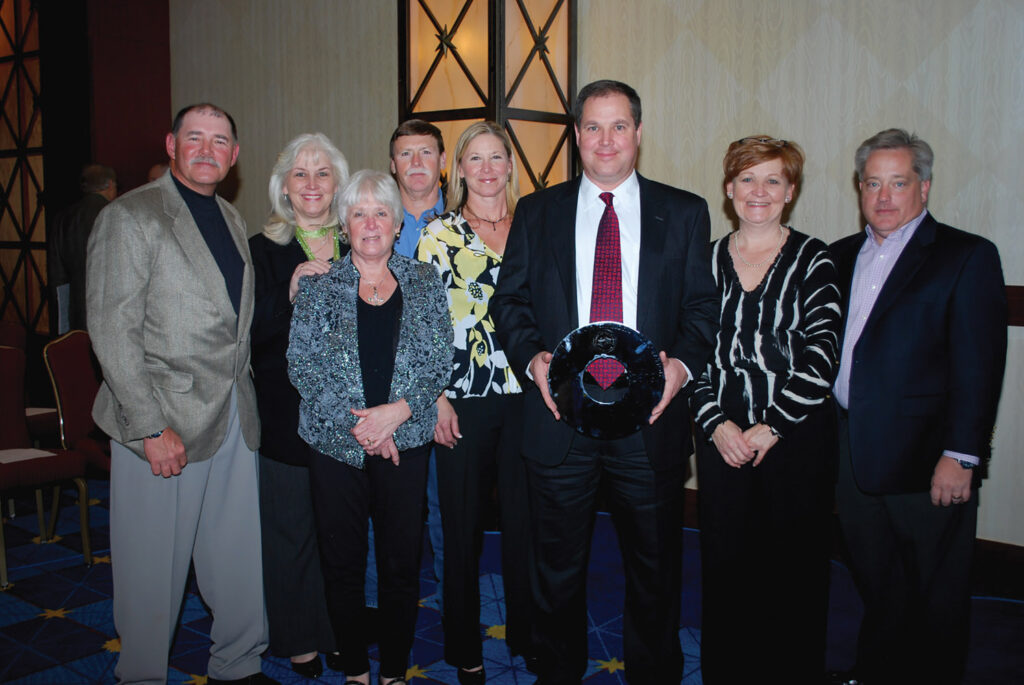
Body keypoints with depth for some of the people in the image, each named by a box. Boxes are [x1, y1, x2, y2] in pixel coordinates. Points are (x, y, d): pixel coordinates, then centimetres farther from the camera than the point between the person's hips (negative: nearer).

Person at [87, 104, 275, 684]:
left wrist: (244, 397, 8)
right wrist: (152, 426, -16)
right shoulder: (129, 217, -6)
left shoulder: (231, 220, 15)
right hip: (163, 422, -6)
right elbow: (112, 331, -12)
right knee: (154, 568, 6)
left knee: (241, 559, 13)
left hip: (234, 417, 6)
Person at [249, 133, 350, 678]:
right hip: (286, 410, -2)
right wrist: (289, 294, -20)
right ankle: (298, 640, 24)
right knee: (291, 528, 6)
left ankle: (340, 629, 28)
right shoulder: (263, 250, -1)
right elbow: (248, 332, -7)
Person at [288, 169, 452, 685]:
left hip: (405, 443, 1)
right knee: (342, 561, 8)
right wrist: (355, 422, -13)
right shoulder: (318, 285, 4)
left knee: (402, 561, 7)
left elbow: (440, 360, 1)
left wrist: (398, 410, -14)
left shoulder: (424, 282, 6)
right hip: (334, 444, 0)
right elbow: (302, 363, -4)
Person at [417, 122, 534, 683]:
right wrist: (436, 398, -8)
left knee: (524, 520, 11)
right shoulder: (438, 234, 0)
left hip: (524, 397, 2)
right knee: (463, 525, 7)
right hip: (462, 401, -2)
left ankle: (526, 633, 30)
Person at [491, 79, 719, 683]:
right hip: (560, 414, 1)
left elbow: (704, 306, 3)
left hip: (650, 416, 0)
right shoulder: (536, 212, 9)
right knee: (558, 570, 14)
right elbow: (510, 300, 6)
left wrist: (682, 363, -15)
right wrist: (532, 358, -12)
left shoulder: (684, 213, 6)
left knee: (656, 570, 13)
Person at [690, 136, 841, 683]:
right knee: (723, 562, 7)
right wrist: (716, 422, -7)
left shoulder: (813, 259, 0)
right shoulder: (707, 260, 7)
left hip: (797, 437, -2)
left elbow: (820, 356, -7)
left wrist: (771, 426, -12)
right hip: (721, 438, 2)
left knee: (796, 566, 6)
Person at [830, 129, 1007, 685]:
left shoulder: (968, 257, -5)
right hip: (852, 452, 5)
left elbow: (978, 364, -10)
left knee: (936, 597, 8)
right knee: (875, 584, 18)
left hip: (926, 459, -5)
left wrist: (960, 455, -15)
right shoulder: (842, 257, 12)